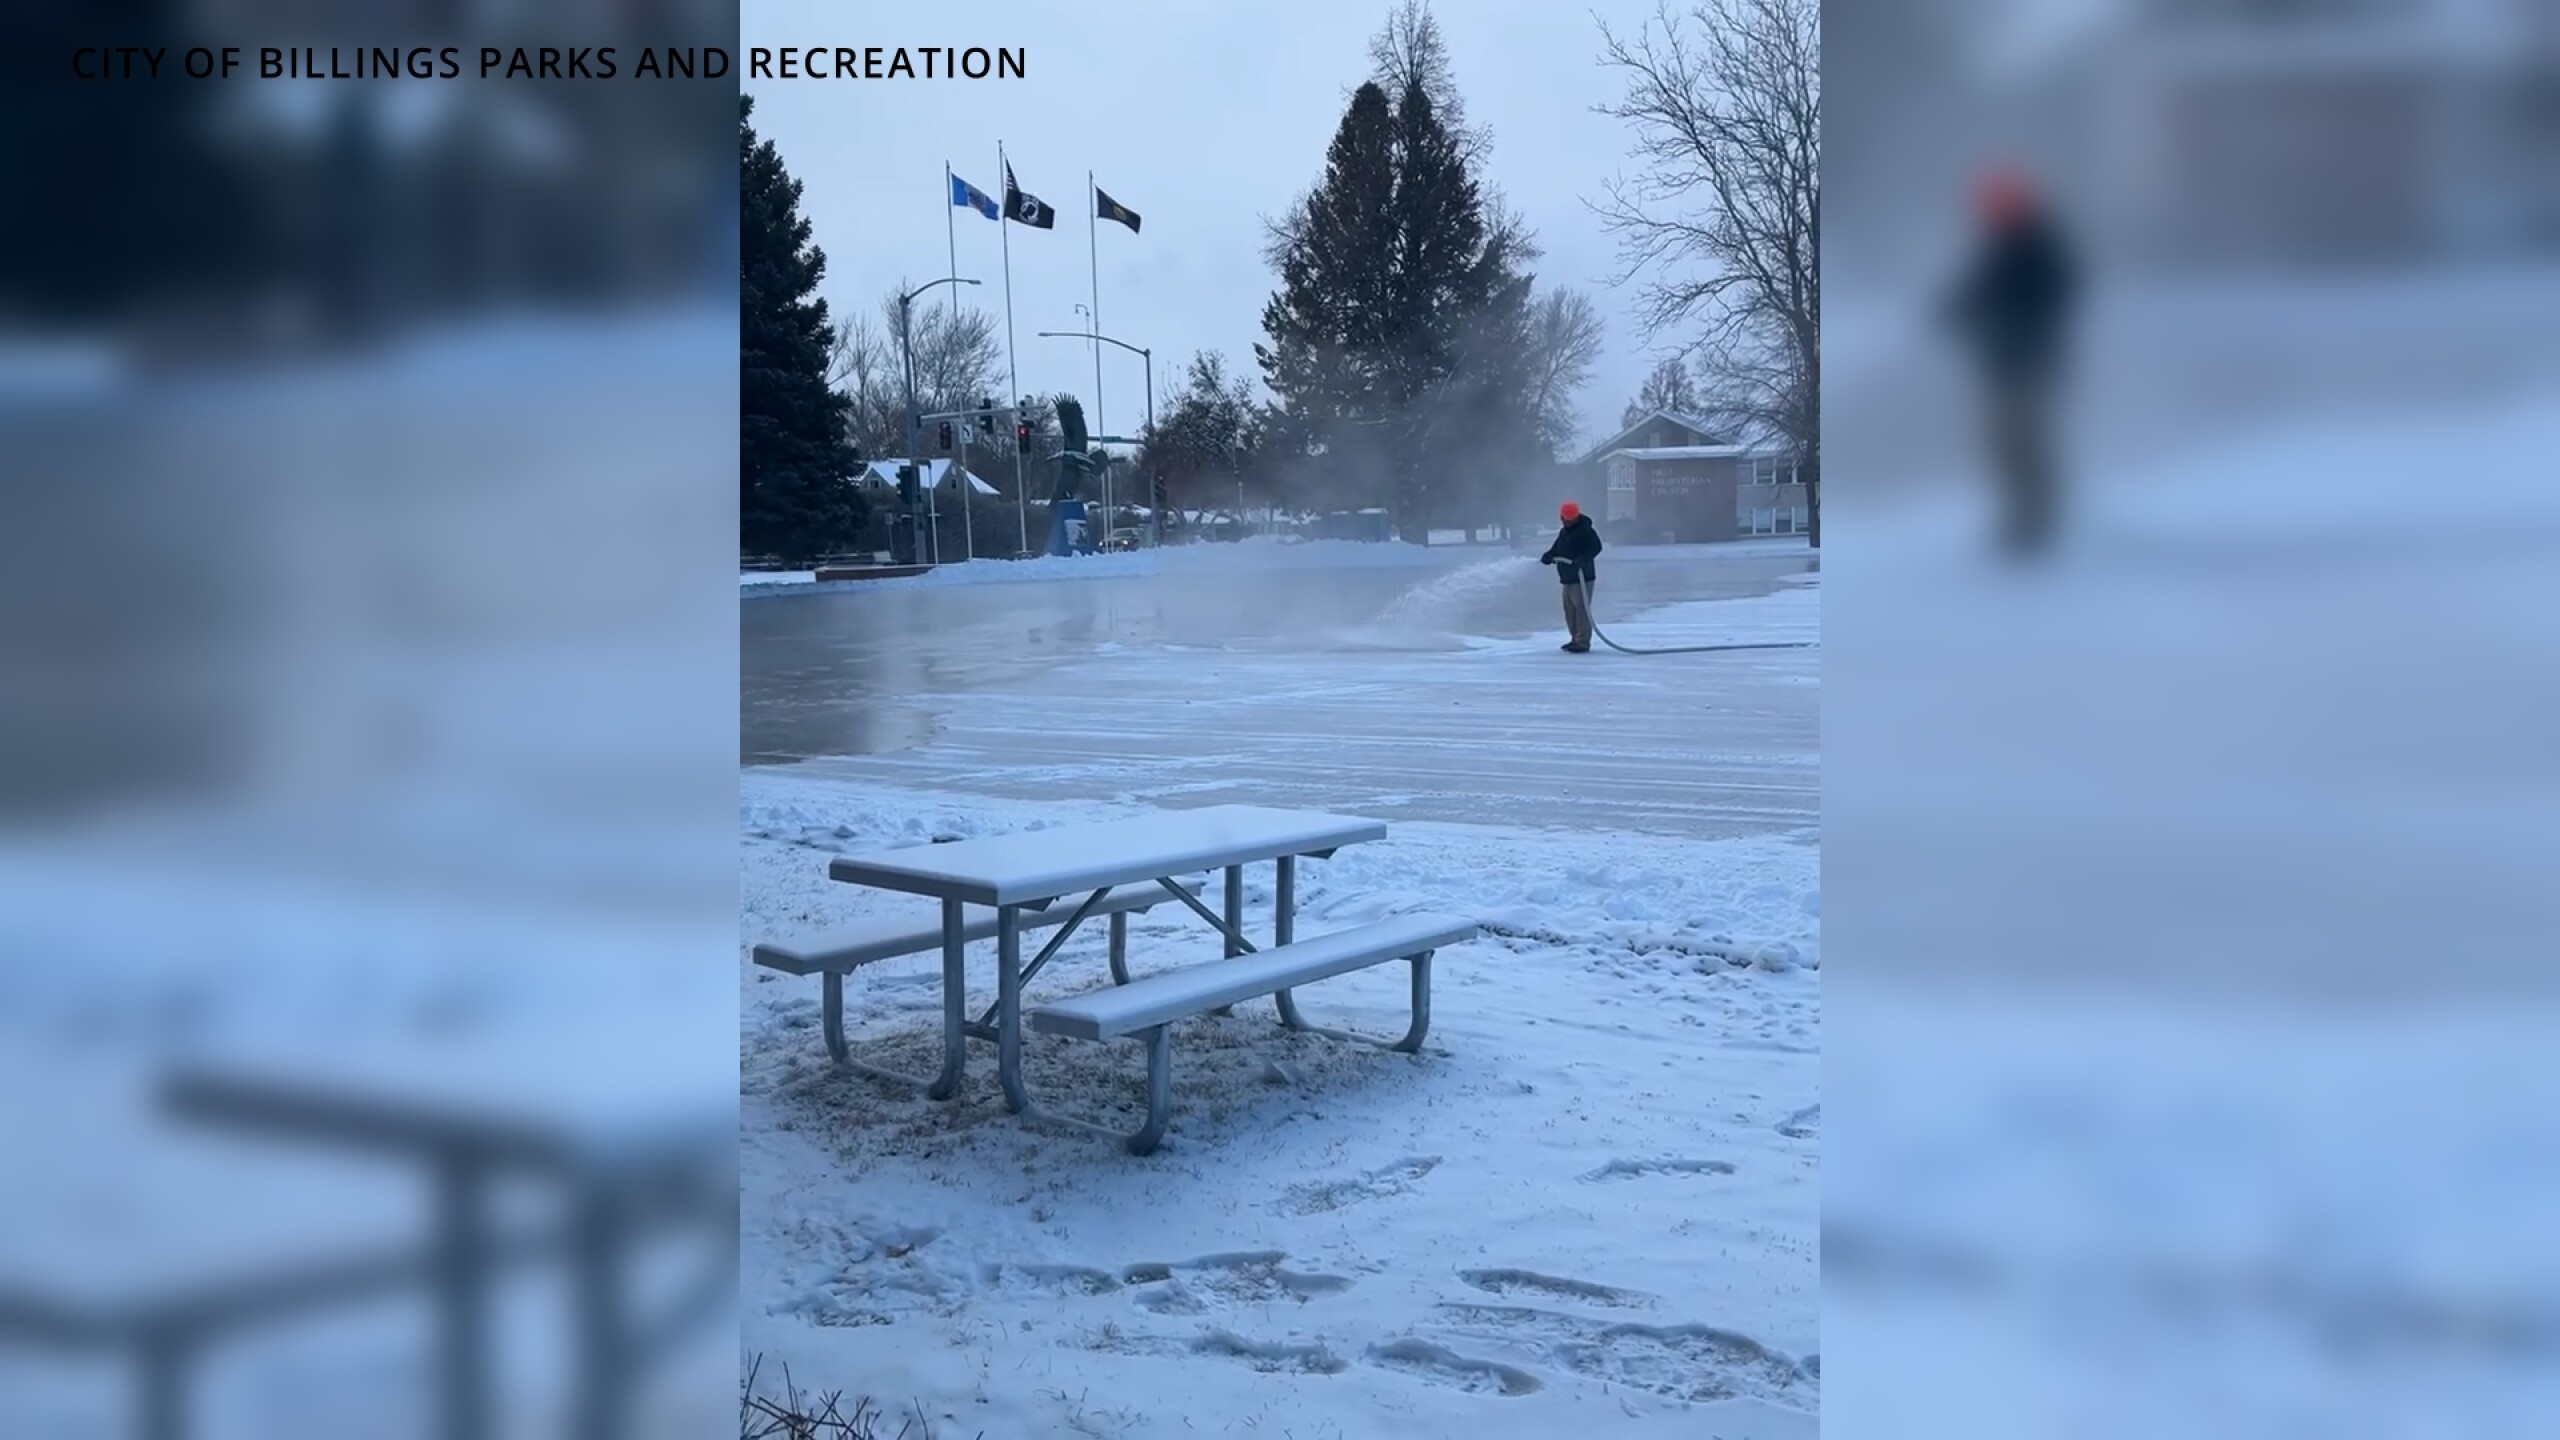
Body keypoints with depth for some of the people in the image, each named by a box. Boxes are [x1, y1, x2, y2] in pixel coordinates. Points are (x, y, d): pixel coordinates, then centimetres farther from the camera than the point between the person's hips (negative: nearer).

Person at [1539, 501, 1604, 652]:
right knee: (1569, 609, 12)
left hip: (1582, 576, -9)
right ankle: (1575, 639, 21)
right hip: (1567, 577, 9)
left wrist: (1582, 559, -31)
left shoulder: (1585, 530, -10)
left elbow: (1595, 547, -18)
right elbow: (1557, 548, 23)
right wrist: (1549, 555, 1)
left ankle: (1582, 642, -13)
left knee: (1581, 609, -12)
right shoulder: (1564, 532, 19)